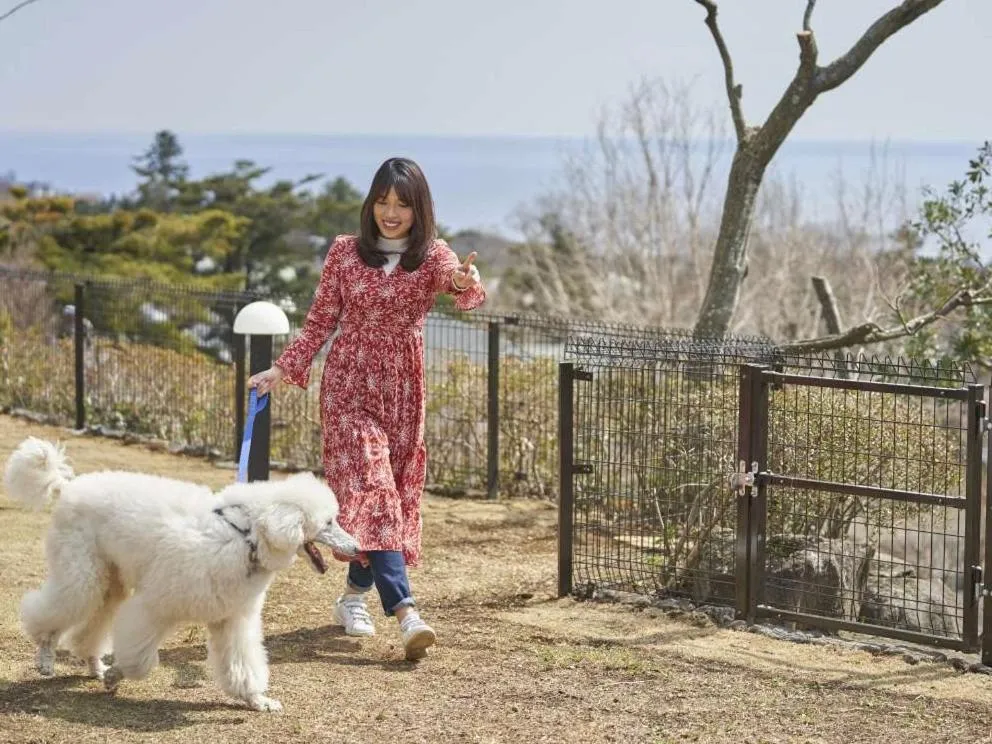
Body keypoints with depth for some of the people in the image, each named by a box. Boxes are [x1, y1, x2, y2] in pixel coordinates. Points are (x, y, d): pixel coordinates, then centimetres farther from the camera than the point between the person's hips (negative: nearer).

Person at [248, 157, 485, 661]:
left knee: (391, 492, 7)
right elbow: (320, 322, 8)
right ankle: (406, 612, -24)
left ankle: (354, 596, 28)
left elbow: (468, 295, -25)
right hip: (349, 383, -2)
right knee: (372, 487, -14)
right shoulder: (345, 252, 0)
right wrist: (281, 370, 0)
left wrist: (468, 284, -49)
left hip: (402, 389, 2)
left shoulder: (432, 256, -3)